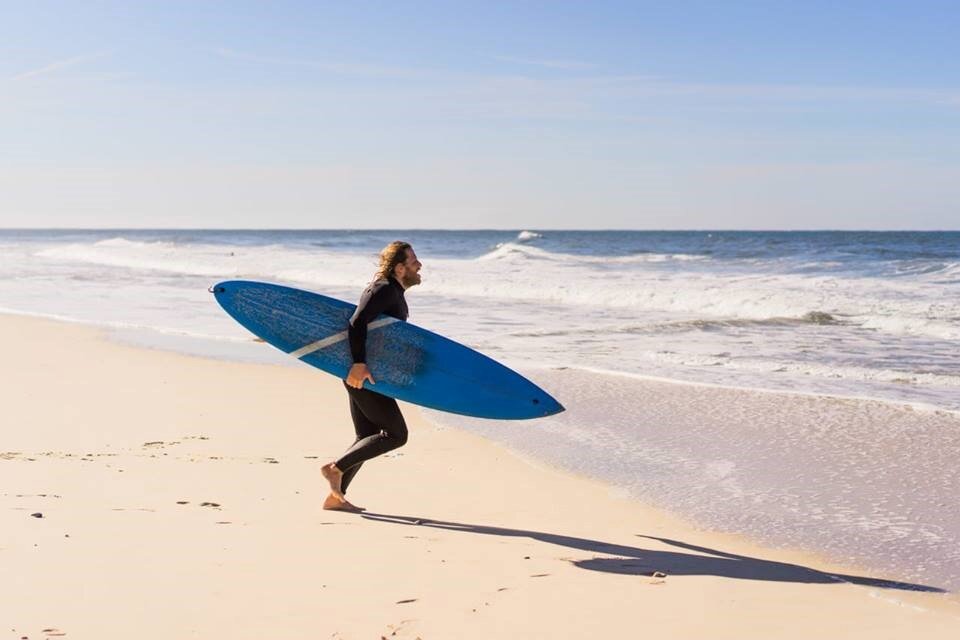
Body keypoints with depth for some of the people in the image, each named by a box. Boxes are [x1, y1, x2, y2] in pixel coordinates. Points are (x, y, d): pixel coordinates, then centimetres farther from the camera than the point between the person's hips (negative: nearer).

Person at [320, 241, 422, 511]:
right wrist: (359, 363, -32)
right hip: (362, 375, -10)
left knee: (367, 438, 12)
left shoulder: (394, 291, 18)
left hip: (366, 374, 10)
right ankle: (336, 468, -7)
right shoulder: (384, 289, -14)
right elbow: (357, 322, -26)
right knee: (395, 434, -8)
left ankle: (335, 496, 14)